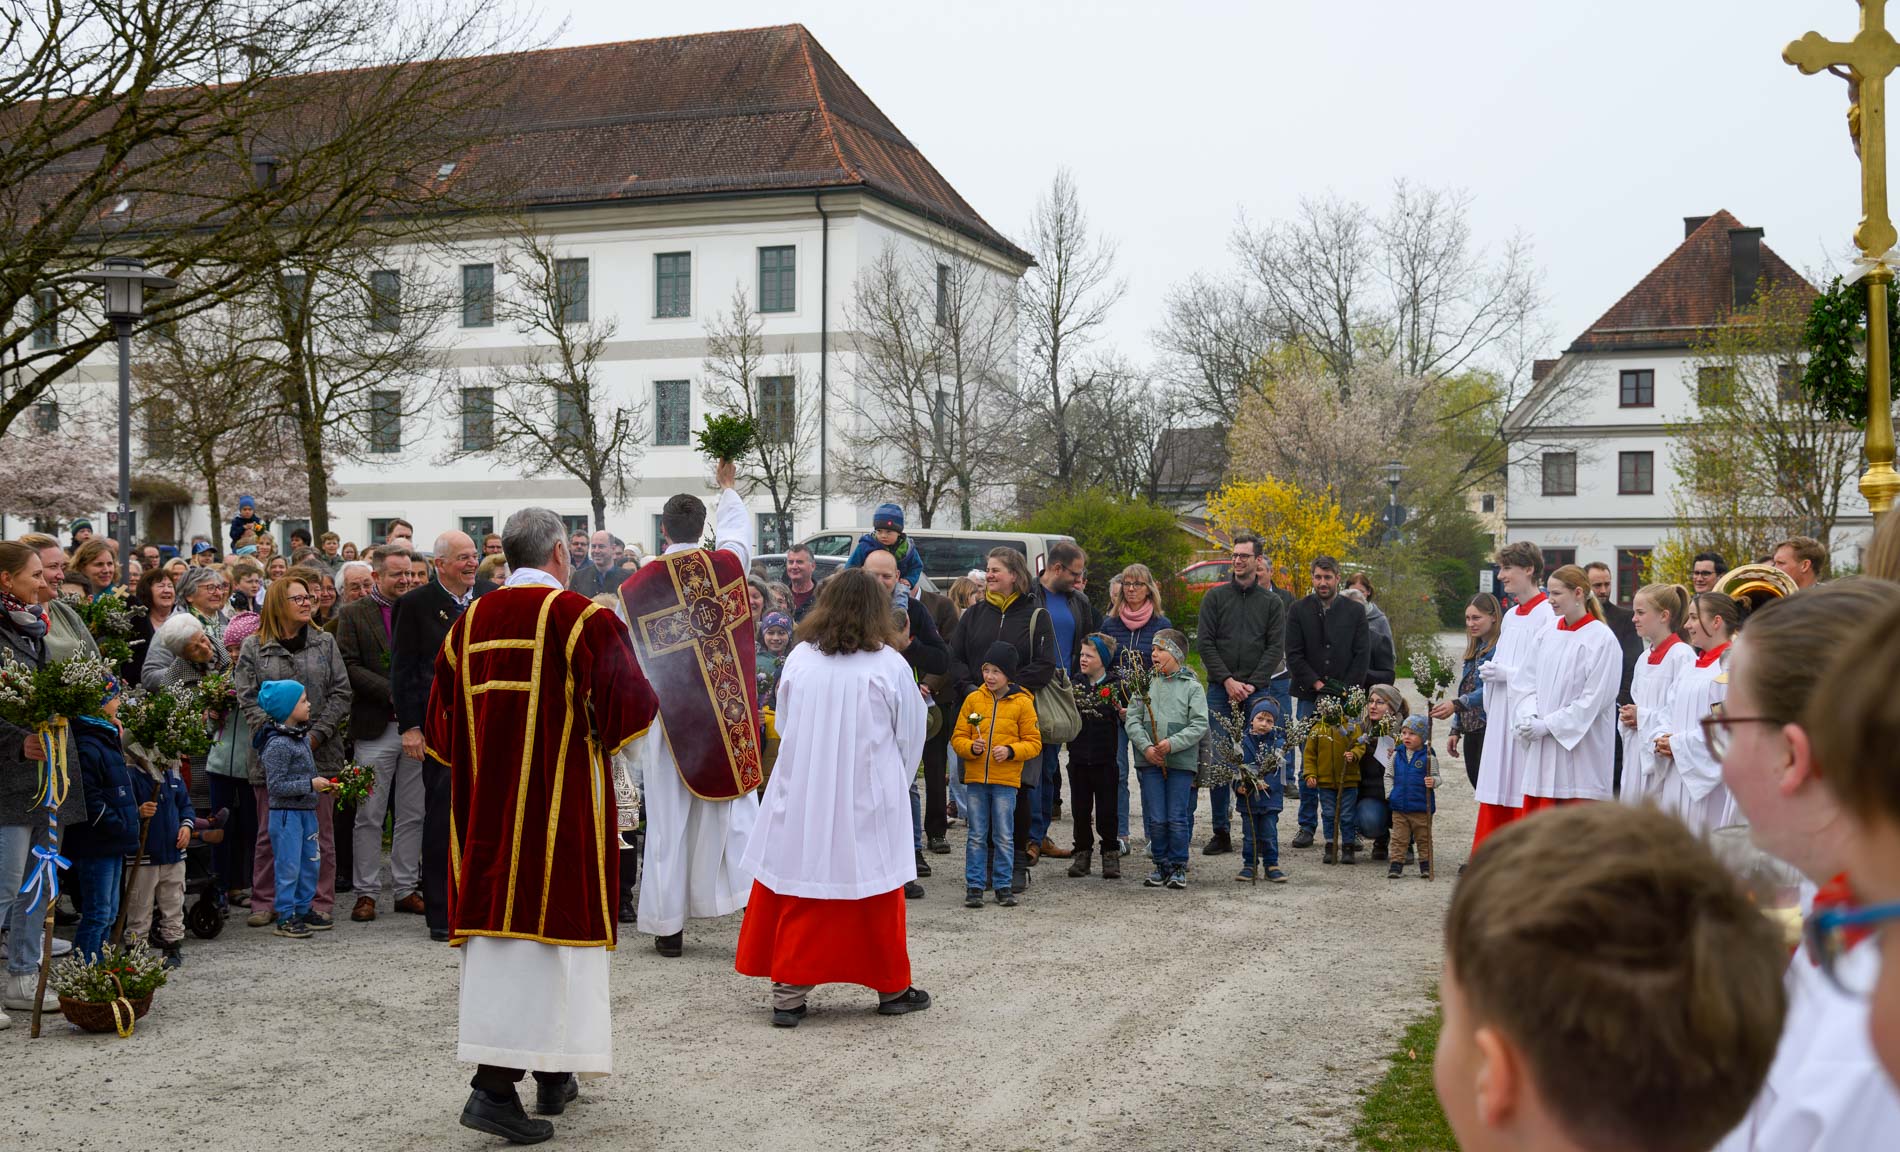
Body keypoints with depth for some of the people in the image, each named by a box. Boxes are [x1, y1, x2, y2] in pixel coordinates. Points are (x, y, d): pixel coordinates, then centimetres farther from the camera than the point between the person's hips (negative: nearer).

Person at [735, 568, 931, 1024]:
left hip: (801, 799, 2)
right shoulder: (891, 665, -8)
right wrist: (895, 787, 19)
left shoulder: (799, 658, -2)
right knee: (877, 892, 10)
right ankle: (891, 988, 20)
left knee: (796, 892, 8)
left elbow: (784, 725, 9)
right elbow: (910, 737, 2)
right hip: (868, 799, -2)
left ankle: (788, 993, 8)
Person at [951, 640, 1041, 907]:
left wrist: (1010, 751, -15)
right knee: (977, 836, 6)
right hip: (975, 778, 2)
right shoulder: (973, 700, 5)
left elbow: (1033, 742, 2)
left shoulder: (1022, 703, 0)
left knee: (1004, 837, 4)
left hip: (1006, 779, -2)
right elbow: (958, 737, 7)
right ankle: (974, 887, 11)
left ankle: (1004, 886, 13)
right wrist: (971, 747, -14)